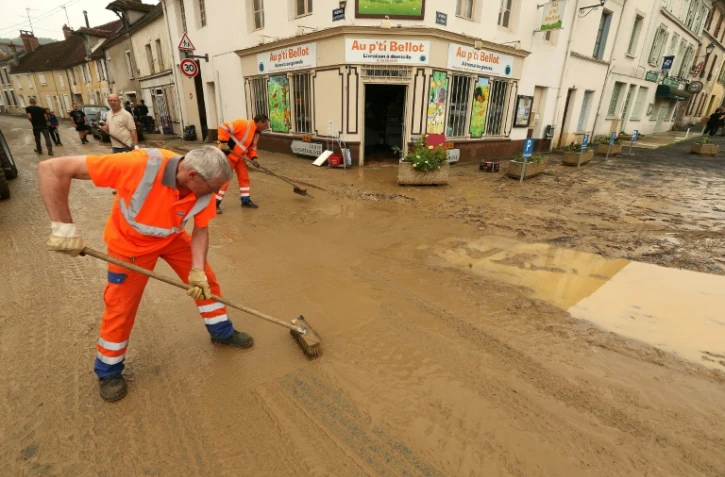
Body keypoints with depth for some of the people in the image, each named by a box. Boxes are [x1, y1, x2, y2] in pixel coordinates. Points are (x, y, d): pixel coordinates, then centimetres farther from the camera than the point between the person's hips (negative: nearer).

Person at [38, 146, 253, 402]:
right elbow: (51, 169, -36)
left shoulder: (204, 188, -25)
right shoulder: (140, 165, -41)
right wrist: (63, 226, -38)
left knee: (206, 280, 5)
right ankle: (108, 371, 29)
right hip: (129, 242, -4)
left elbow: (201, 230, -11)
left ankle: (222, 332, 29)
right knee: (121, 307, 4)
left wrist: (197, 270, -21)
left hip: (172, 237, 4)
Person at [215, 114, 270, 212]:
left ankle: (245, 200, 21)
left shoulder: (256, 134, 6)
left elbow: (252, 148, 12)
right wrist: (223, 142, -29)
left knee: (244, 177, 10)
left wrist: (253, 158, -5)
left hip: (239, 156, 9)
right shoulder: (244, 124, -23)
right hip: (227, 154, -9)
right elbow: (223, 127, -26)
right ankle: (215, 203, 1)